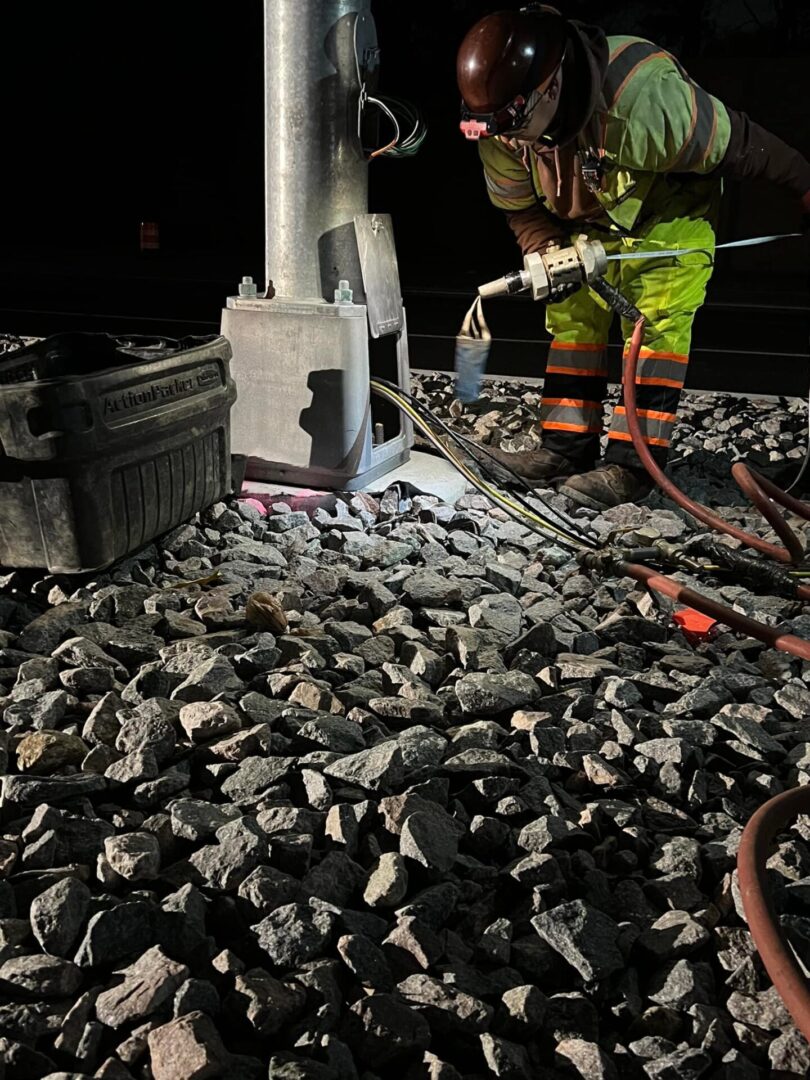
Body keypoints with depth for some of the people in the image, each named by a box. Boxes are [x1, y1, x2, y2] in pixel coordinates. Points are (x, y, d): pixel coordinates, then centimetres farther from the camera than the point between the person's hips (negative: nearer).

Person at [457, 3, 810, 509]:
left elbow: (736, 142, -26)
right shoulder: (501, 128, -22)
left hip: (673, 211, -6)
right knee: (574, 316, -1)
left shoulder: (641, 99, -40)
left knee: (655, 323, -16)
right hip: (594, 223, 6)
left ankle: (634, 463, -15)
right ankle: (567, 448, 4)